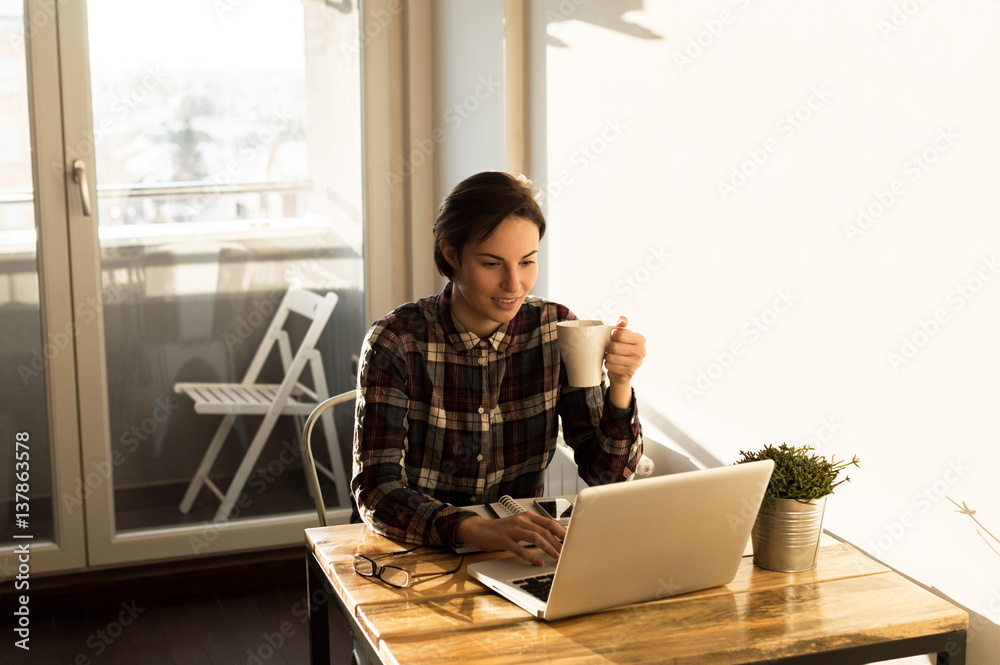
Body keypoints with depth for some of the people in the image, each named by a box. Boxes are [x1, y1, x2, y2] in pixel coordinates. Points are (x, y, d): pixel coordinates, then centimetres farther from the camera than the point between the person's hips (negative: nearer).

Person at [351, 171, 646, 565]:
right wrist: (477, 530, -35)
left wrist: (619, 384, -17)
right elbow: (375, 491, -18)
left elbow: (607, 475, 2)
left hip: (522, 558, 2)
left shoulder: (556, 331, 0)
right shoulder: (397, 342, -10)